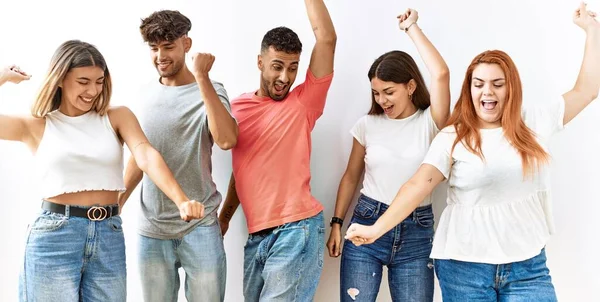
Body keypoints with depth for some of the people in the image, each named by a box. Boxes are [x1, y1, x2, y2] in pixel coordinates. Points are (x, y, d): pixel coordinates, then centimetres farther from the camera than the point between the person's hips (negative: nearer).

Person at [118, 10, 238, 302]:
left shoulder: (209, 90, -6)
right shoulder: (147, 93, 8)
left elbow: (226, 140, -25)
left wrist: (202, 77, -22)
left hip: (200, 227, -4)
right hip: (151, 229, 4)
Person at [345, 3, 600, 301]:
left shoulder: (534, 124, 6)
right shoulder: (452, 137, -3)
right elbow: (419, 184, -14)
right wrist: (377, 228, -26)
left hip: (529, 267, 2)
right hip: (464, 266, -2)